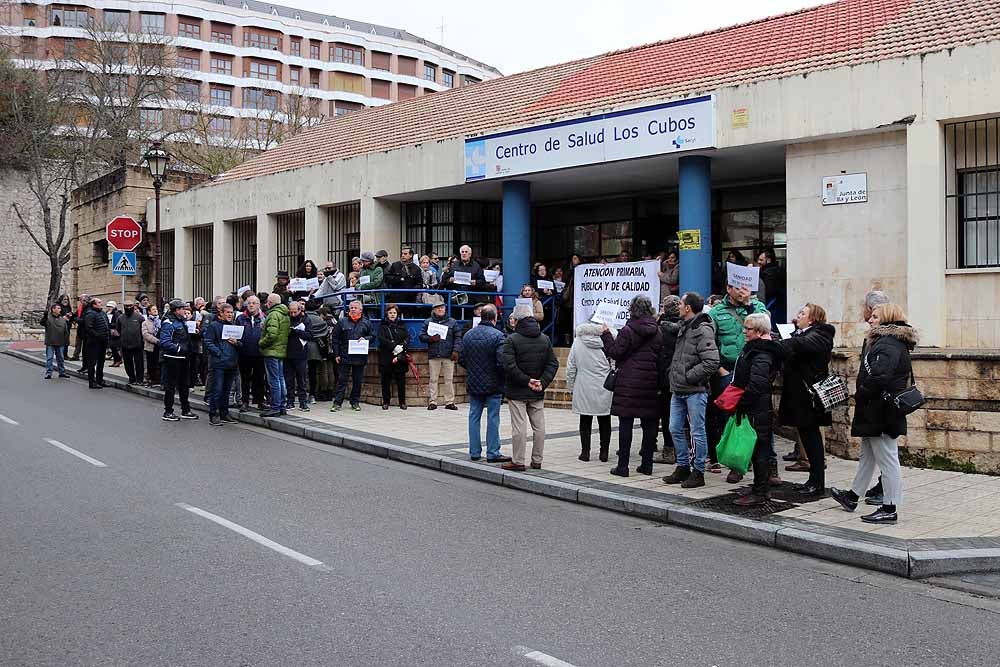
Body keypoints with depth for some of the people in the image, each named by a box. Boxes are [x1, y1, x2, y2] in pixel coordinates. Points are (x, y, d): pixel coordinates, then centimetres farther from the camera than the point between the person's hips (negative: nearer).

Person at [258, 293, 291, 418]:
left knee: (274, 380, -6)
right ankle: (281, 407, 18)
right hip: (282, 351, 9)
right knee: (280, 379, 13)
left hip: (272, 351, -9)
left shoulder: (273, 315, -14)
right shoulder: (285, 315, 15)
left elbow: (271, 334, -23)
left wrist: (261, 343, -9)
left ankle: (275, 408, -5)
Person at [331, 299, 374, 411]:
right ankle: (337, 402, 2)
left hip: (360, 357, 1)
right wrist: (337, 354, -1)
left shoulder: (366, 322, 7)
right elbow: (335, 338, 4)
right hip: (345, 356, -1)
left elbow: (372, 336, 12)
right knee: (342, 380, -1)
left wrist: (365, 338, -10)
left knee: (358, 381, 7)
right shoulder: (342, 322, 3)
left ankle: (355, 402, 17)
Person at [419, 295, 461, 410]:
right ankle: (432, 401, 7)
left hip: (449, 356, 0)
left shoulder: (452, 322, 9)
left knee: (449, 379, 2)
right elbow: (421, 336, 8)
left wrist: (455, 351, -4)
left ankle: (450, 402, 8)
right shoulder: (428, 322, 9)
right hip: (433, 355, 0)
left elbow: (458, 337, 7)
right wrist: (430, 338, -10)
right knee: (433, 379, 1)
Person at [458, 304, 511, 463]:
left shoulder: (468, 335, 3)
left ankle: (474, 452, 16)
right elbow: (501, 362, -20)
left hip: (473, 384, 5)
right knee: (493, 419, 2)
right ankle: (493, 453, 6)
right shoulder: (497, 335, -14)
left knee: (474, 417, 12)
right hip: (493, 384, -5)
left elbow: (461, 359, 6)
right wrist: (503, 377, -3)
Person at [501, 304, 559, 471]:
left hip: (517, 392, -5)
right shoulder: (544, 339, 7)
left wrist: (526, 381, -12)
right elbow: (553, 363, 2)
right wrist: (542, 382, -5)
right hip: (537, 394, 5)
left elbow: (509, 366, -18)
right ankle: (537, 460, 17)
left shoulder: (512, 340, -10)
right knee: (539, 426, 10)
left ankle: (518, 461, 4)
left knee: (519, 426, -1)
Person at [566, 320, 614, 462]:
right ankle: (604, 452, 12)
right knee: (604, 421, 10)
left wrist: (571, 387, 9)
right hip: (604, 390, 0)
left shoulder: (577, 342, -4)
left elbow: (571, 368, 0)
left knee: (585, 422, 9)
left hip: (584, 390, 0)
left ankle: (585, 452, 9)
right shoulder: (606, 341, -5)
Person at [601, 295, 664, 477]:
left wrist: (606, 334, 2)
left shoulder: (628, 330, -9)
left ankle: (623, 465, 0)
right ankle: (647, 464, 14)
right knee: (649, 424, 9)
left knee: (625, 424, -1)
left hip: (628, 382, -5)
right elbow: (660, 358, 9)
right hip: (650, 382, 5)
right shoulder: (657, 332, 8)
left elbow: (615, 352, -7)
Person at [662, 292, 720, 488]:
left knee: (697, 432, 0)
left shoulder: (703, 331, -14)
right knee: (675, 429, 12)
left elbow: (712, 363, -21)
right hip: (678, 390, 9)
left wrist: (688, 376, -17)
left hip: (695, 391, -9)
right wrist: (675, 378, 13)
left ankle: (698, 472, 9)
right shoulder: (683, 328, 14)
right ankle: (683, 467, 23)